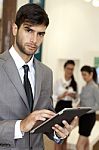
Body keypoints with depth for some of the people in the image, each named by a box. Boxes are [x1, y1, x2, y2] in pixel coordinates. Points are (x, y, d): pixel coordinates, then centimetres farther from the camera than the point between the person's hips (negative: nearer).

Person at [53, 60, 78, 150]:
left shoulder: (74, 83, 7)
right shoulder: (58, 82, -4)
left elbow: (75, 100, 11)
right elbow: (53, 97, -4)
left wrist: (74, 97, -11)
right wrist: (61, 96, -22)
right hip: (60, 108, -4)